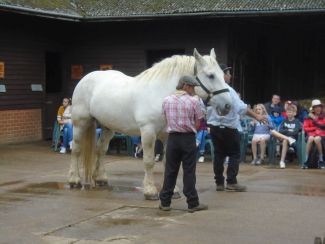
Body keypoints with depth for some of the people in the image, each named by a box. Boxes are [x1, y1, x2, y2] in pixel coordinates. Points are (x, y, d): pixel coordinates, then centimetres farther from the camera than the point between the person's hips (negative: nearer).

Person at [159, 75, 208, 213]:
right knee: (189, 172, 2)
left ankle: (165, 202, 12)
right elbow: (197, 124, -3)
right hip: (188, 138, -3)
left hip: (172, 138, 3)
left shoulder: (166, 101, 3)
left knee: (170, 171, 9)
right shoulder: (193, 101, -7)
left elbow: (167, 120, 8)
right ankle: (192, 204, 6)